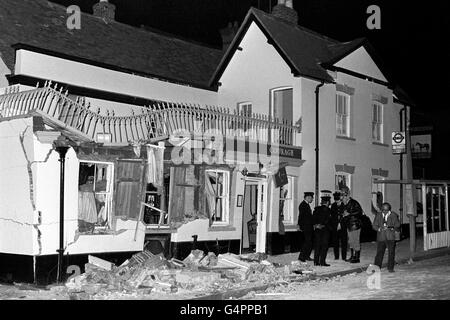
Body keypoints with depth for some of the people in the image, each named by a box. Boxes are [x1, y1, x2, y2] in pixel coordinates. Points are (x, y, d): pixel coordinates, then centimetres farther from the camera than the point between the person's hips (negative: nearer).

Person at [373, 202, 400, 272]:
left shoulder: (394, 216, 2)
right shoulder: (378, 215, 8)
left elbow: (397, 226, 0)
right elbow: (374, 225, 7)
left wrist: (391, 227, -19)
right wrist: (379, 228, -14)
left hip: (390, 238, -1)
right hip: (380, 237, 1)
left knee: (391, 253, -2)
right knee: (379, 253, -2)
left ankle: (390, 268, 9)